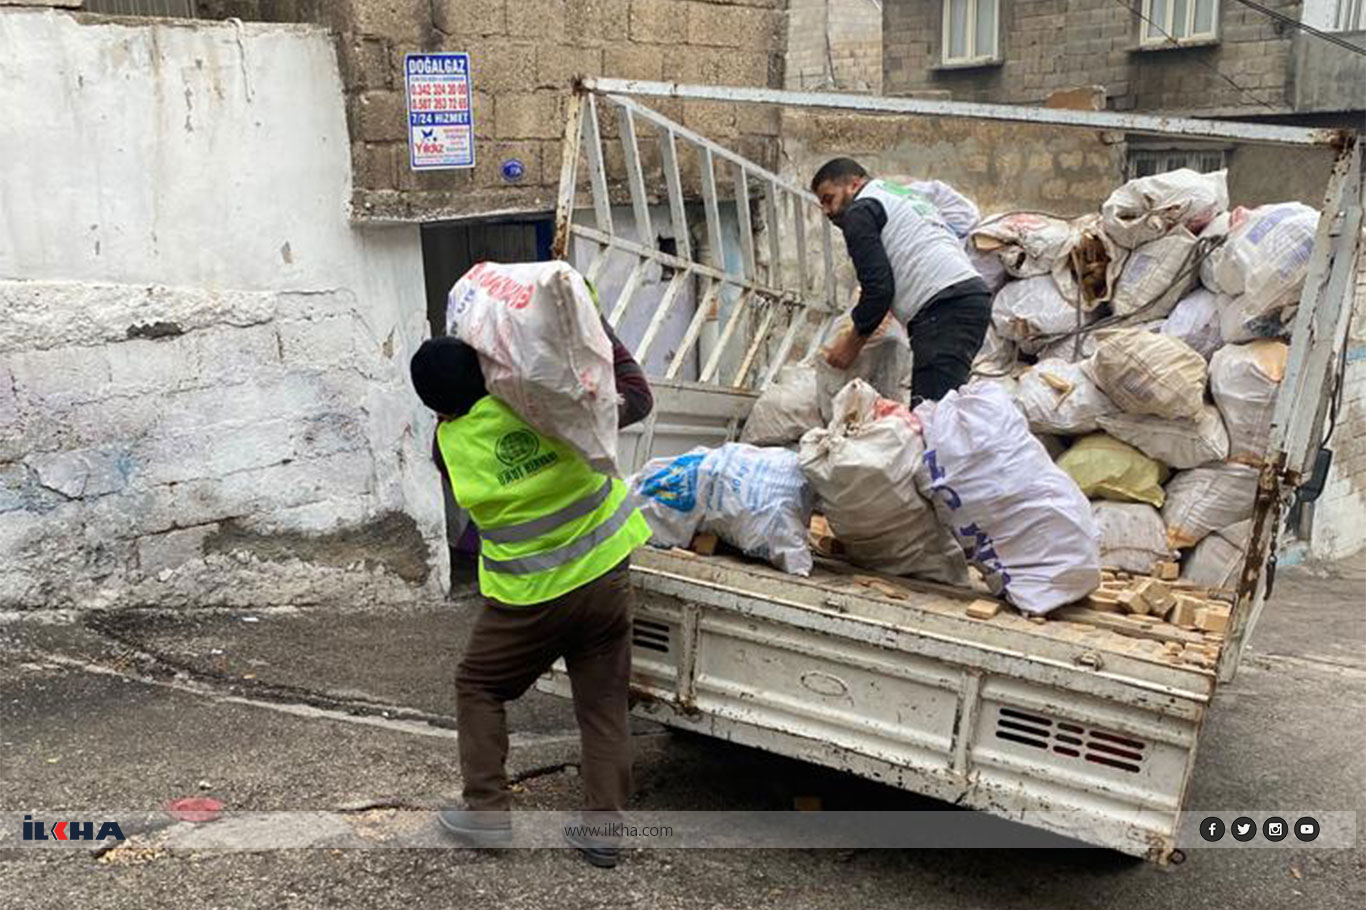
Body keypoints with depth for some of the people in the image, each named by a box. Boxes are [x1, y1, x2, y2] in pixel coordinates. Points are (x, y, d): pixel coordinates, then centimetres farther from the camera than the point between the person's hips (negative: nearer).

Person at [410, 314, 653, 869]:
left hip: (529, 596, -1)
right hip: (604, 578, 2)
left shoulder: (450, 443, -11)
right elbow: (636, 398, 0)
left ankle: (487, 809, 20)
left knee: (478, 686, 20)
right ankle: (603, 823, 15)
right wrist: (599, 328, 8)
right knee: (603, 703, 13)